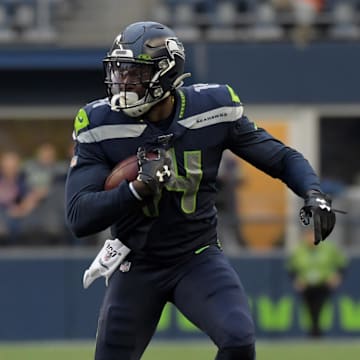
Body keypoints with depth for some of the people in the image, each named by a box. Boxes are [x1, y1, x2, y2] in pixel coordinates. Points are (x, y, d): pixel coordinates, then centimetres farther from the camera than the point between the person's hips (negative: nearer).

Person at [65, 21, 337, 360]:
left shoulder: (213, 109, -10)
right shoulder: (100, 125, -14)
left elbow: (282, 158, 1)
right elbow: (79, 218, -20)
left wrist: (314, 194, -20)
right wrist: (138, 188, -35)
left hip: (198, 258, 0)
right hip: (136, 265, 0)